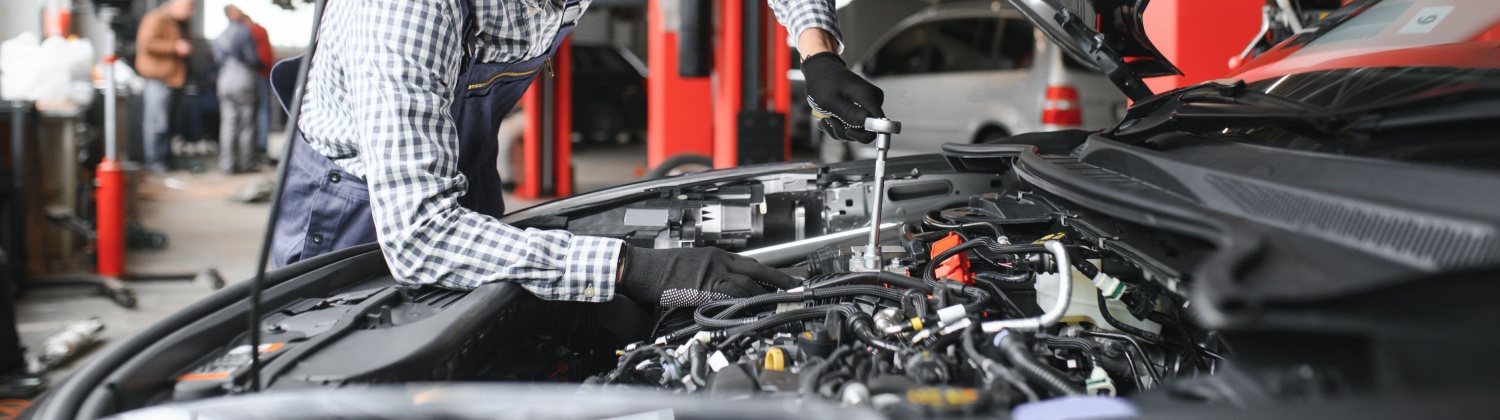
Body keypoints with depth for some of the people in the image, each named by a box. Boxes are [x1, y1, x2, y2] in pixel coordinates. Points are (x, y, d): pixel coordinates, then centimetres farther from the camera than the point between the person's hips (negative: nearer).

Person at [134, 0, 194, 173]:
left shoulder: (180, 23, 20)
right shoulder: (156, 19, -11)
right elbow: (146, 43, -23)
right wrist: (175, 47, -23)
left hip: (174, 79, 10)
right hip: (158, 80, -10)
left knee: (170, 124, 14)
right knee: (156, 122, -9)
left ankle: (166, 157, 22)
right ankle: (153, 161, -4)